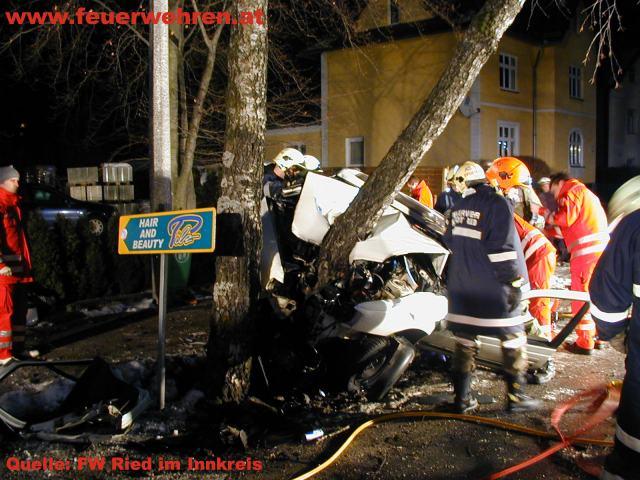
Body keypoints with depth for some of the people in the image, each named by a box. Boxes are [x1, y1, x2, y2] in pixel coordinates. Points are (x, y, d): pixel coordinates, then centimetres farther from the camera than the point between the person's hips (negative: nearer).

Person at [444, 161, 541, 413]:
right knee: (513, 338, 6)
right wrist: (514, 282, -14)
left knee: (464, 339, 10)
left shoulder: (458, 206, 9)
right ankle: (516, 397, 12)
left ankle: (462, 398, 14)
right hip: (492, 286, -6)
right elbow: (505, 247, -18)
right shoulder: (497, 204, -12)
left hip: (461, 285, 6)